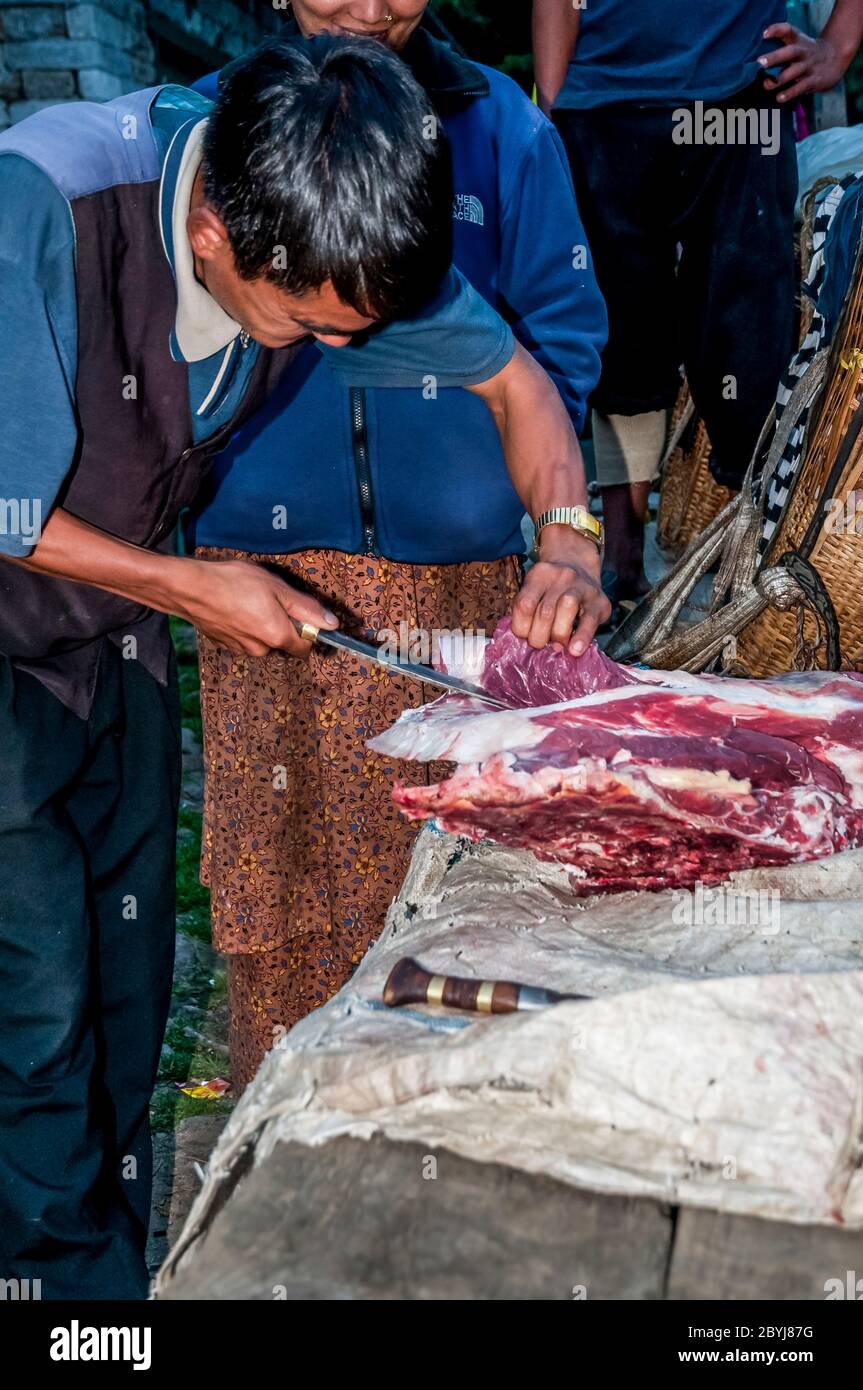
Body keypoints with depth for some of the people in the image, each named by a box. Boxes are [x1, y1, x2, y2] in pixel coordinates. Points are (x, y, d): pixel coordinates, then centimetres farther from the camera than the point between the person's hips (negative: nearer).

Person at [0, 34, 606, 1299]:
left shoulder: (337, 226, -14)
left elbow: (512, 376, -1)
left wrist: (569, 545, -16)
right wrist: (194, 591, -18)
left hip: (117, 626, 5)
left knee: (127, 991, 10)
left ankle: (122, 1261, 28)